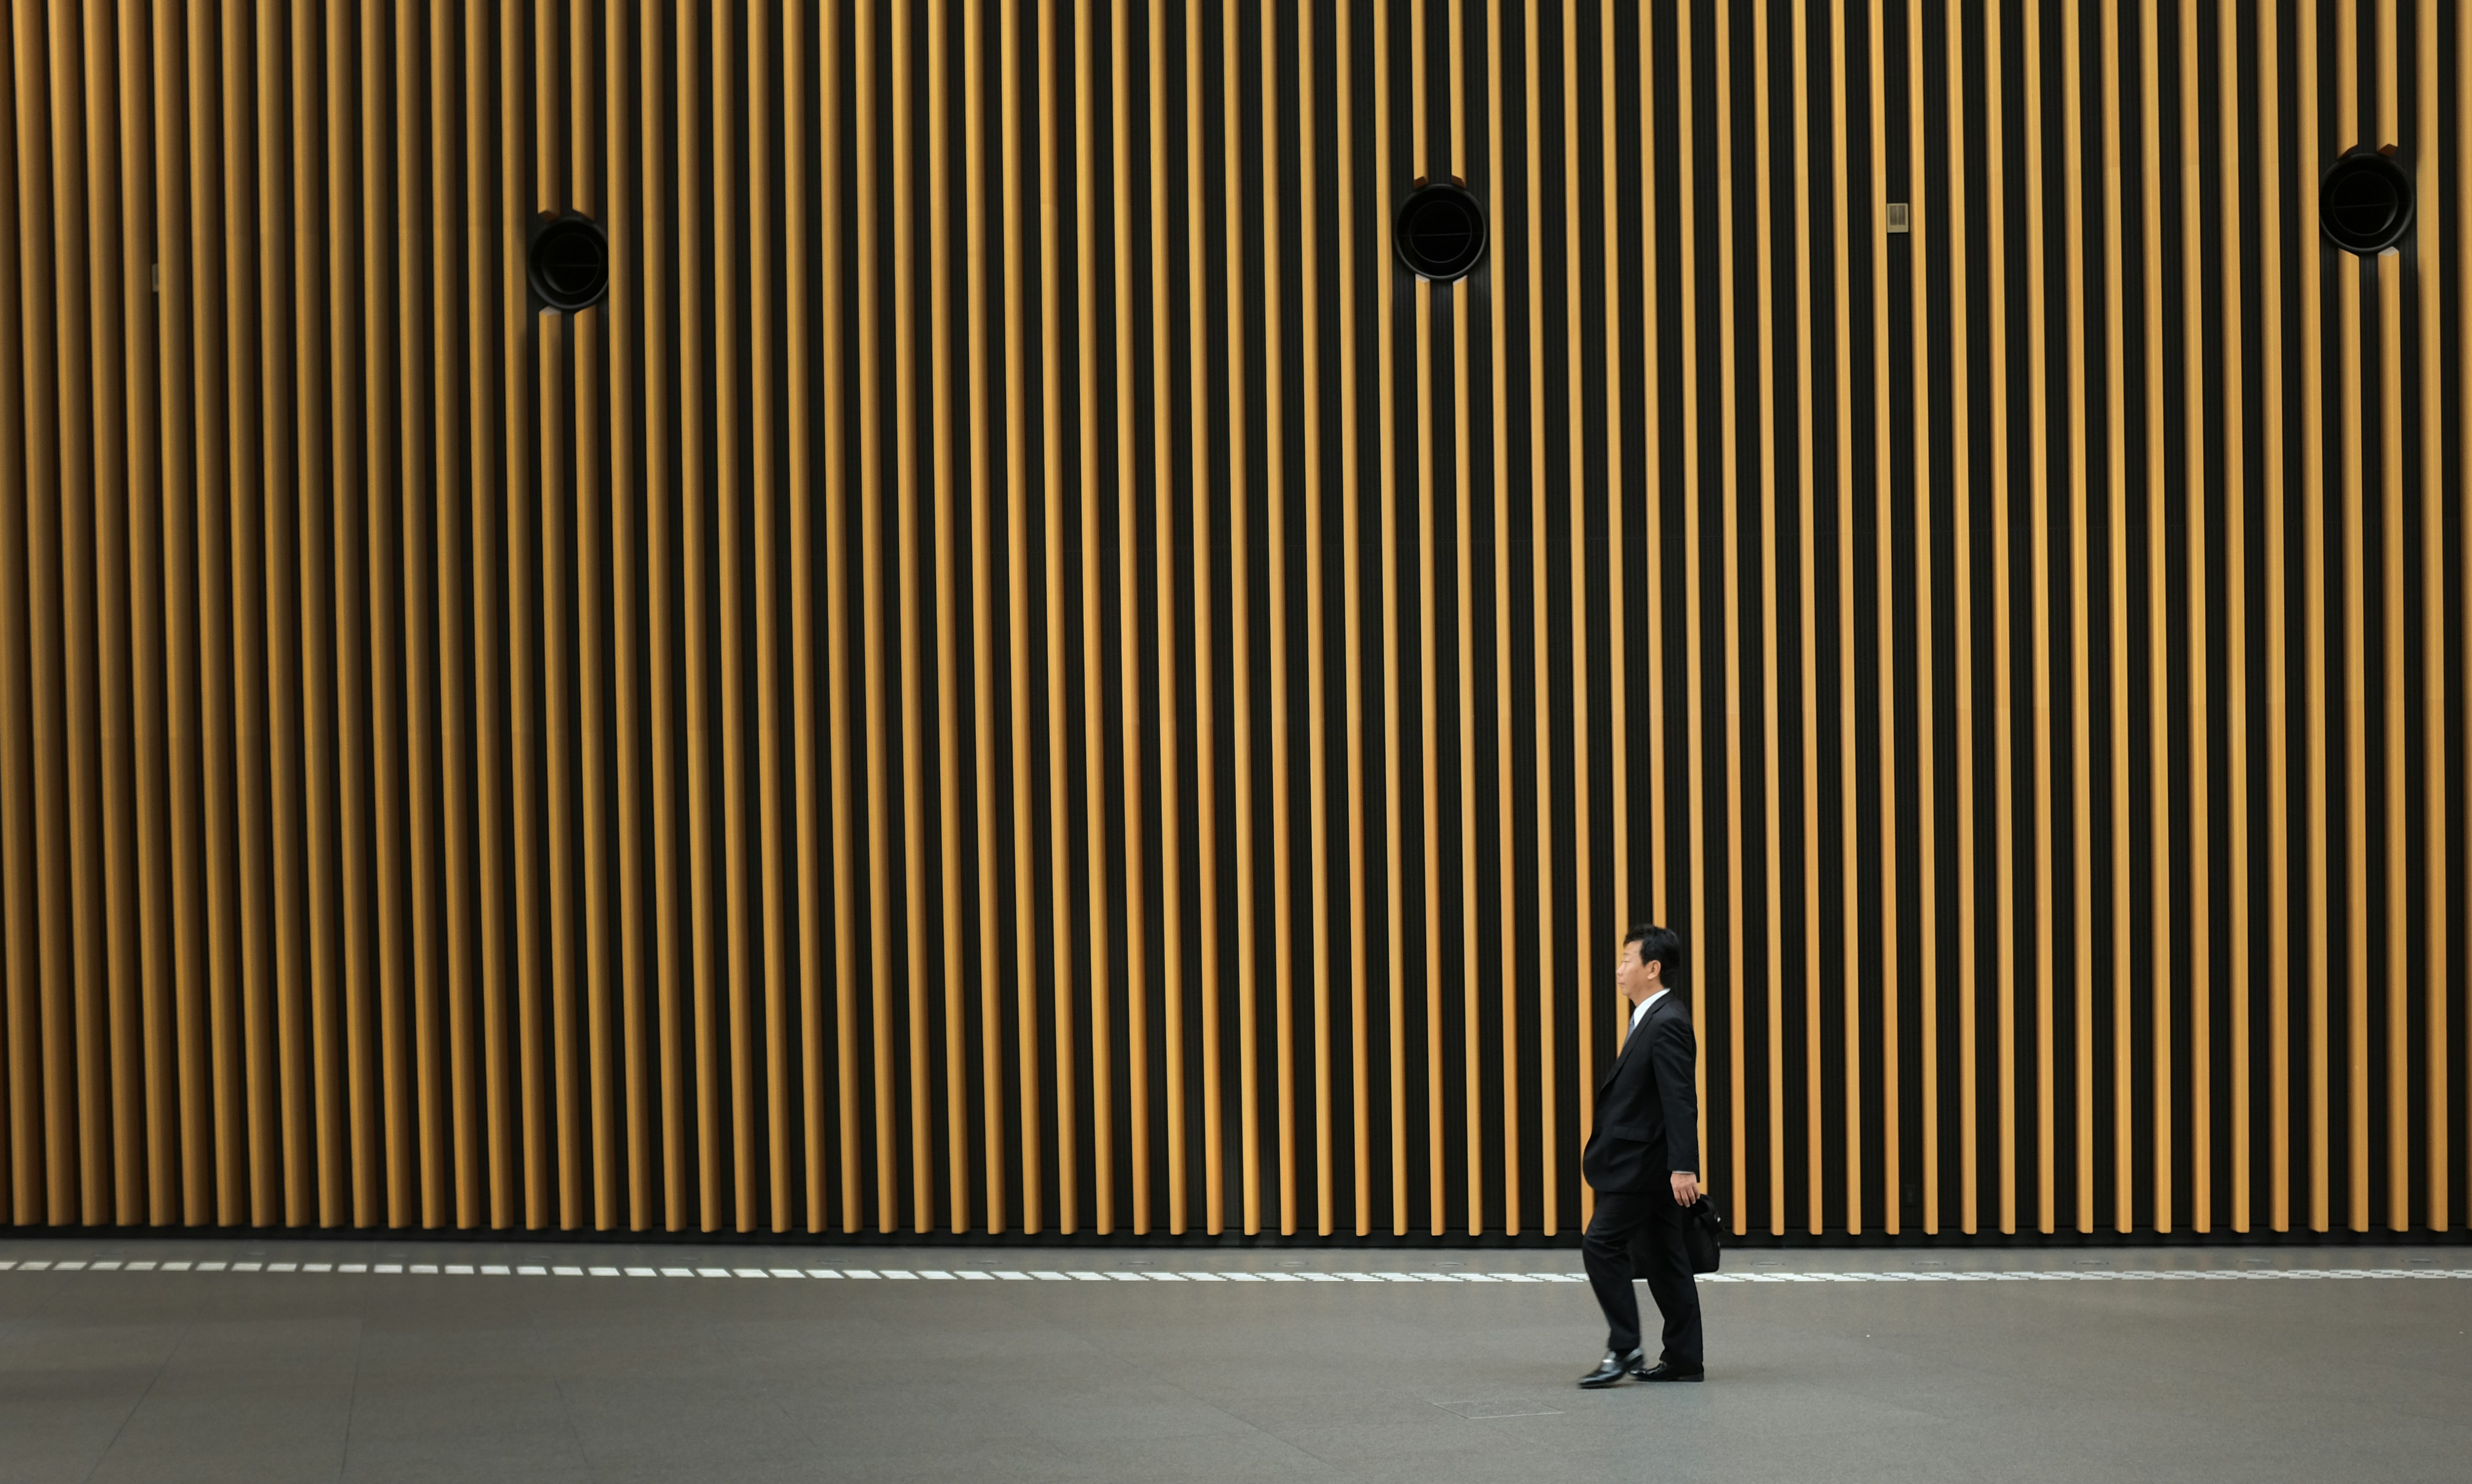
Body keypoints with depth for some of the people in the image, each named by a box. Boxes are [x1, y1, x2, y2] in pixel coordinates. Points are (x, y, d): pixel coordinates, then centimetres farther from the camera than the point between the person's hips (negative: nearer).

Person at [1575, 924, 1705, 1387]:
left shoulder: (1667, 1022, -17)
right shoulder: (1651, 1019, 15)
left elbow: (1681, 1101, -23)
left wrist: (1684, 1167, -28)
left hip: (1645, 1163, -10)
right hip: (1641, 1162, 10)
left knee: (1602, 1243, -10)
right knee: (1660, 1260, 11)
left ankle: (1624, 1349, -7)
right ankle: (1684, 1359, 14)